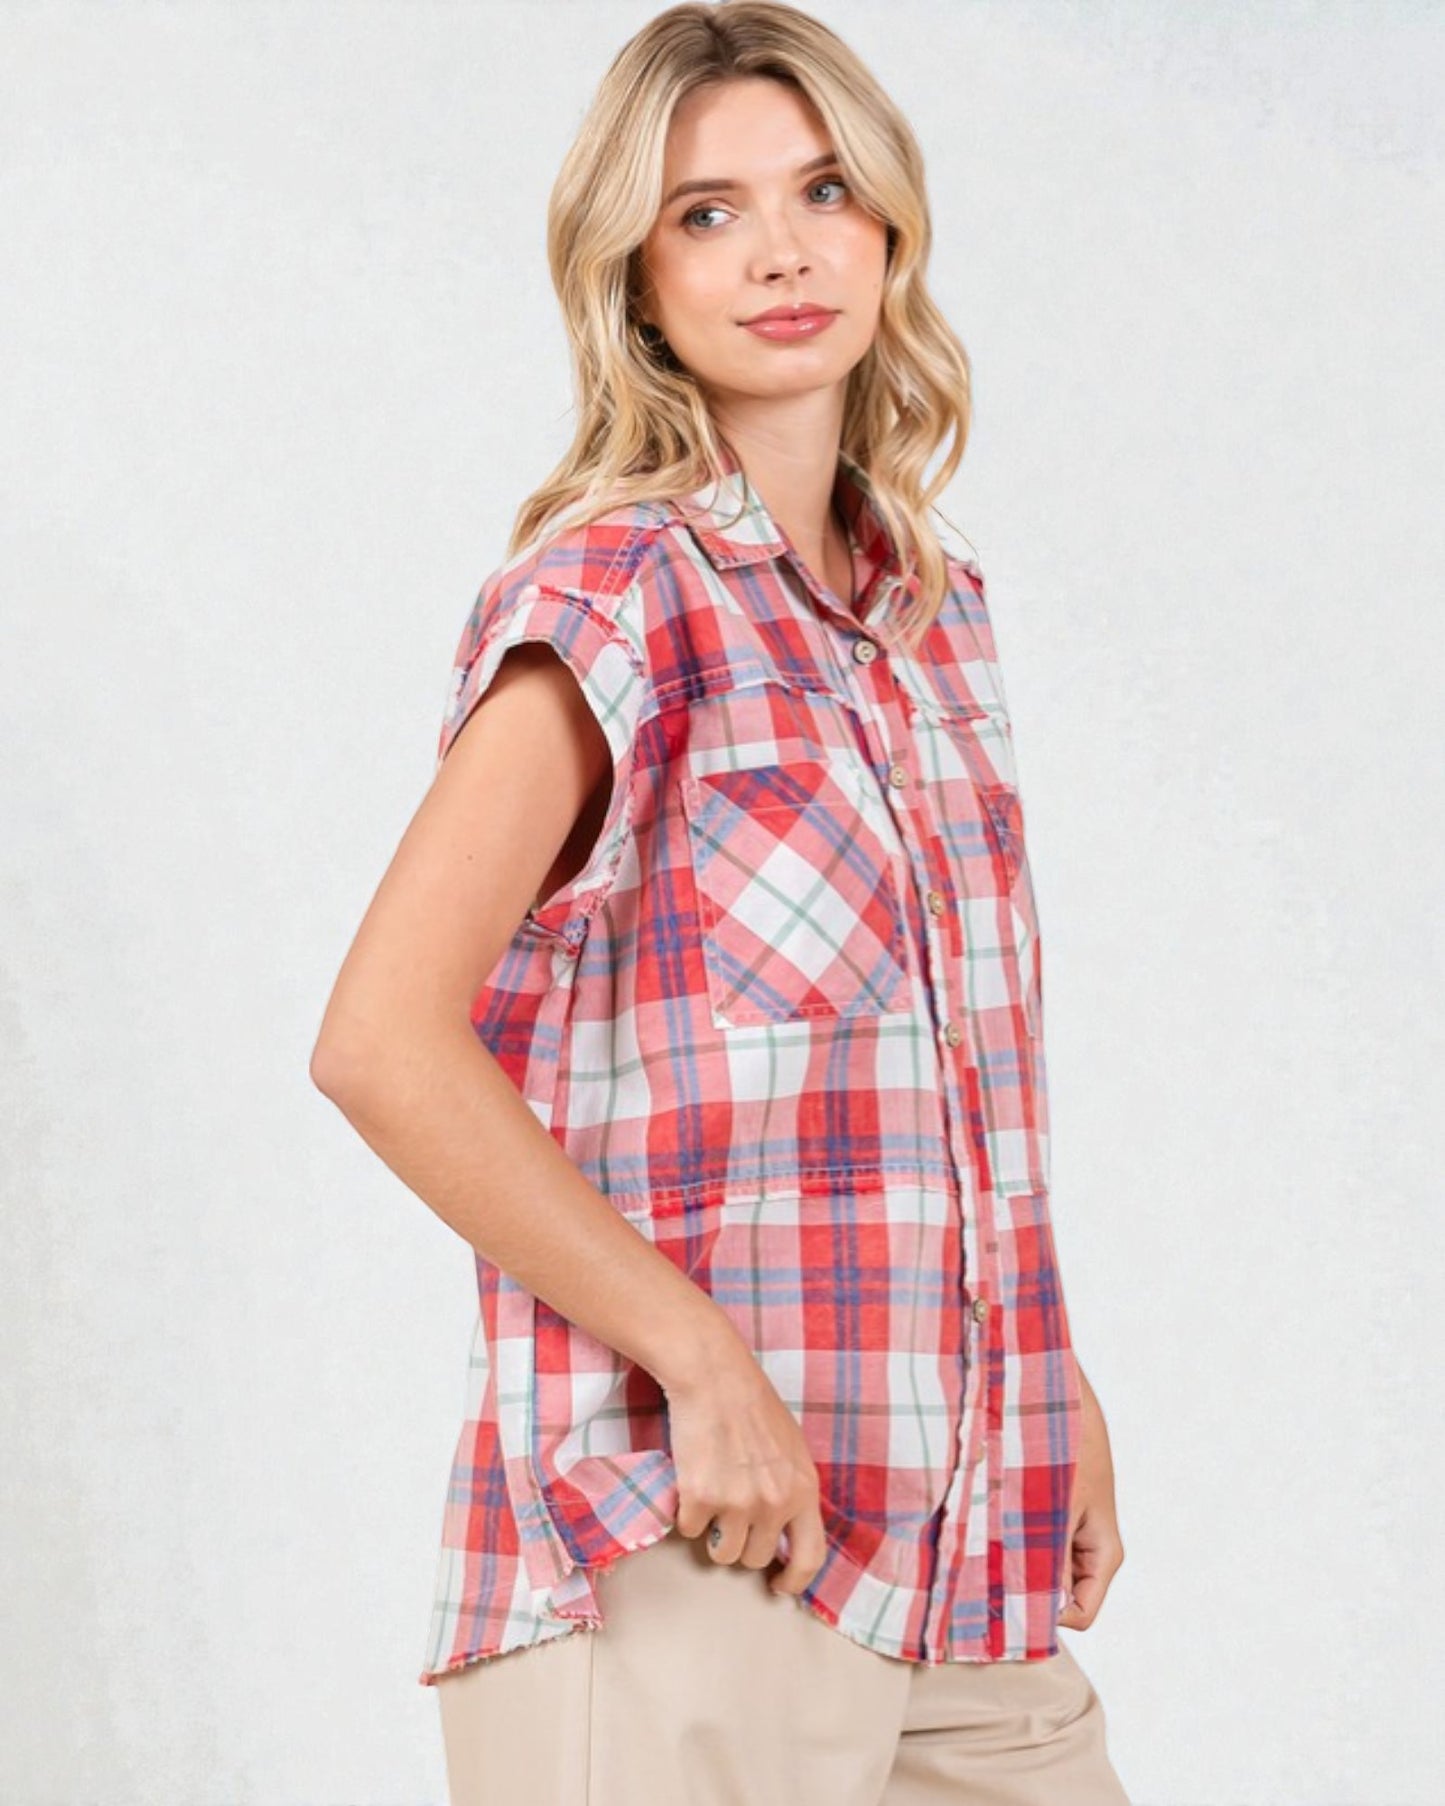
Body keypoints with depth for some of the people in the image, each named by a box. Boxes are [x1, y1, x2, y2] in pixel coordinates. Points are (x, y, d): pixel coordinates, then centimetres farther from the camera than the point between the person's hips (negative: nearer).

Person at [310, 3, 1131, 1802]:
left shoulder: (931, 599, 13)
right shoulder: (612, 595, -10)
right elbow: (382, 1043, -19)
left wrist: (1052, 1384, 13)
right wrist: (704, 1362, -19)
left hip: (958, 1536, 7)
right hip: (682, 1552, -7)